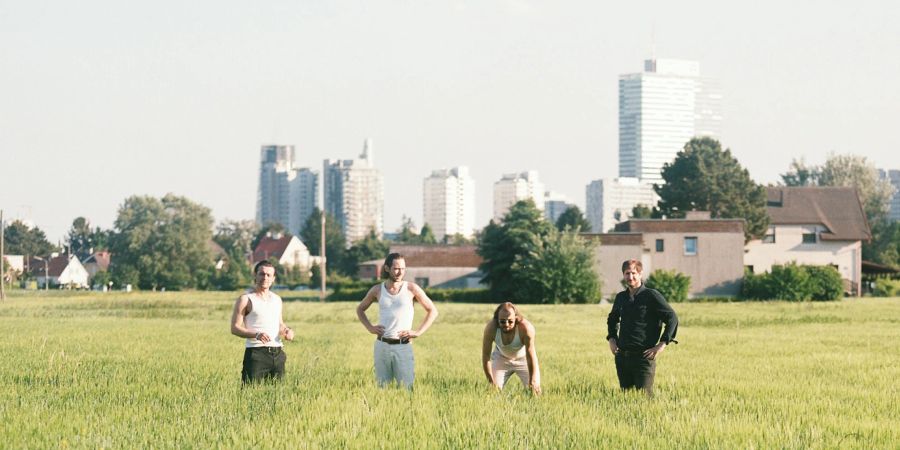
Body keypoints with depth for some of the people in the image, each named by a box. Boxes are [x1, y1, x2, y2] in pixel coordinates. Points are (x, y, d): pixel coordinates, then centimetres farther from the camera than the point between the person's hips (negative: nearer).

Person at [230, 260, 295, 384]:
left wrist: (287, 330, 5)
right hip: (256, 352, -6)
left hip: (277, 353, 6)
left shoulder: (277, 299, 17)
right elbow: (235, 328, -7)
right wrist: (256, 335, -21)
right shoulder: (246, 299, -2)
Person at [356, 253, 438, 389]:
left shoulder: (411, 289, 0)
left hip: (403, 346, -2)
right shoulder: (377, 290, 7)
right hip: (382, 346, 2)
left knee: (406, 388, -8)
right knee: (382, 388, 4)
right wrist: (370, 327, 8)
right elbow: (360, 309, 24)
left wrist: (418, 332, -2)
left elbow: (433, 311, 7)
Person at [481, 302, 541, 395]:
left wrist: (533, 382, -28)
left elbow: (531, 356, -30)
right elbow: (486, 356, -23)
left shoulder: (526, 328, -37)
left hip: (523, 359, -1)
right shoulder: (491, 328, -32)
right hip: (501, 358, 1)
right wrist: (491, 382, -23)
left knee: (535, 391, -12)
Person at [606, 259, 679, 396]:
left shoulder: (651, 296, -7)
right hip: (622, 357, 6)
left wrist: (662, 344, -14)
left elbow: (672, 318, -9)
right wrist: (611, 339, 16)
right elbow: (612, 319, 32)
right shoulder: (620, 297, 12)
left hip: (643, 356, -6)